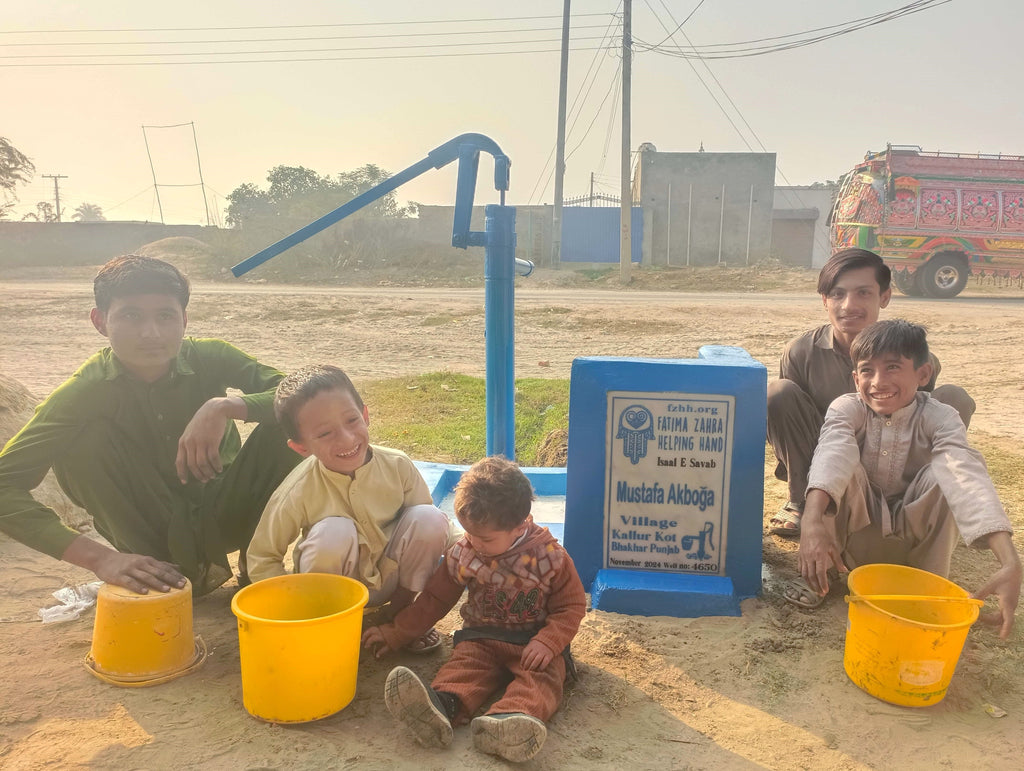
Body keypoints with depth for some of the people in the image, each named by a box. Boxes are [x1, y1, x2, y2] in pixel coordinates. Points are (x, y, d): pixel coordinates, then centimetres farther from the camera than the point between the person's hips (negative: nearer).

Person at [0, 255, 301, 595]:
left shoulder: (210, 359, -16)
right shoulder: (85, 392, -19)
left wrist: (226, 406, -41)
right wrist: (101, 558, -36)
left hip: (226, 516, 0)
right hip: (154, 533, 0)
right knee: (83, 442, -25)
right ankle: (182, 569, -12)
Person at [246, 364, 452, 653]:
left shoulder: (398, 466, -20)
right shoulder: (297, 493, -24)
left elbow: (428, 531, -10)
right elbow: (261, 560, -11)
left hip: (391, 578, 3)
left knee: (432, 518, -24)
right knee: (335, 531, -34)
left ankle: (400, 610, -2)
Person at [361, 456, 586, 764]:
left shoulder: (550, 556, -11)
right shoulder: (463, 554, 0)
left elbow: (572, 606, -6)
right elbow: (434, 599, 10)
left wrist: (547, 643, -22)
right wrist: (396, 633, 10)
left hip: (535, 641, -2)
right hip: (483, 637, 2)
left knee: (542, 676, -32)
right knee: (464, 662, -28)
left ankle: (511, 720, -62)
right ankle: (441, 705, -59)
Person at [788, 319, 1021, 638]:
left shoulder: (939, 418, -17)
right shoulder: (847, 408, -17)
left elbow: (967, 475, -35)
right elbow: (832, 450, -38)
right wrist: (812, 521, -59)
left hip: (910, 537, 0)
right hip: (855, 534, 0)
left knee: (943, 472, -27)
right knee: (842, 467, -29)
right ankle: (815, 572, -10)